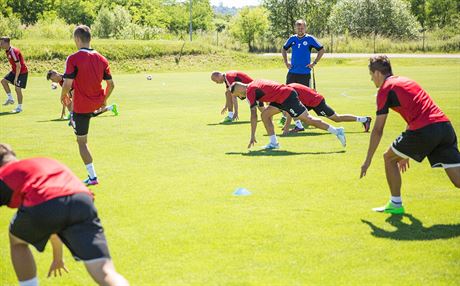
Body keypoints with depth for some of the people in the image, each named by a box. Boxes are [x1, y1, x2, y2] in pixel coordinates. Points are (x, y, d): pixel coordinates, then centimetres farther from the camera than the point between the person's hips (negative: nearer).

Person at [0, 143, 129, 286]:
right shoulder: (44, 163, 43)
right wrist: (58, 257, 65)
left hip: (42, 206, -4)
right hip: (82, 200, 4)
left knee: (17, 240, 32)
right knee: (105, 273, -4)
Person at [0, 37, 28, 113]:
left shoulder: (13, 52, -26)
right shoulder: (7, 51, 3)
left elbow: (18, 66, -26)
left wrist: (16, 78, -22)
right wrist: (13, 73, 16)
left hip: (22, 72, -9)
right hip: (14, 71, 9)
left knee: (17, 88, -8)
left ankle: (19, 107, 4)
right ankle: (10, 99, 13)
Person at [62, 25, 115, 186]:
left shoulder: (73, 59, -17)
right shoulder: (101, 59, -2)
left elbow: (67, 84, -21)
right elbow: (111, 84, 2)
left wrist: (63, 96, 0)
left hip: (81, 106, -5)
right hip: (97, 103, 5)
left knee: (82, 142, 5)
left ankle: (92, 177, 4)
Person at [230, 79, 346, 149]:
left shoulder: (249, 91, -9)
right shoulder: (254, 85, 18)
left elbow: (253, 115, -12)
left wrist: (252, 136, -10)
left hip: (286, 96, -10)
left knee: (307, 118, -8)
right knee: (265, 115, 9)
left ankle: (337, 131, -6)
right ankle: (273, 143, 7)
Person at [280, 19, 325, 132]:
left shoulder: (310, 39, -4)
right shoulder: (292, 39, 7)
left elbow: (321, 50, 3)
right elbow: (284, 49, 23)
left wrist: (314, 63, -3)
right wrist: (286, 62, 12)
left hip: (305, 73, -3)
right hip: (292, 72, 3)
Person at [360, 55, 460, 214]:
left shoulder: (385, 89, 6)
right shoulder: (405, 81, 30)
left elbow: (378, 131, 5)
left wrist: (368, 160, 14)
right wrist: (405, 154, 42)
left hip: (424, 129, -7)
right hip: (445, 124, 7)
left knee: (389, 158, 16)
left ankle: (396, 204, 23)